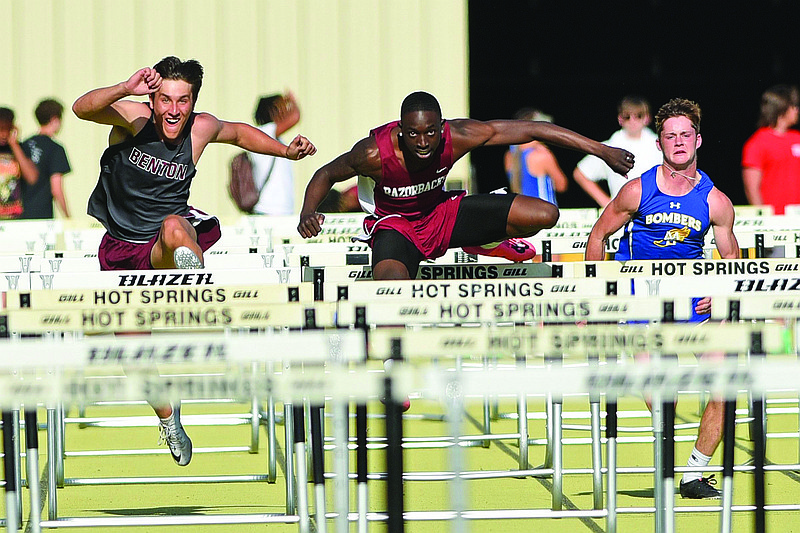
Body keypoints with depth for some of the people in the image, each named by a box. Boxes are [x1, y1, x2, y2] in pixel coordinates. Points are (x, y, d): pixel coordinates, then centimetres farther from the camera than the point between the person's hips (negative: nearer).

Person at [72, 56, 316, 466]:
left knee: (174, 226, -40)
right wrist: (127, 89, -52)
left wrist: (286, 151, 4)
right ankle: (168, 420, 29)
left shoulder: (202, 129, -9)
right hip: (121, 245, 1)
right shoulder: (134, 117, -17)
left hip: (167, 245, -1)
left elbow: (239, 133, 15)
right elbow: (82, 108, -36)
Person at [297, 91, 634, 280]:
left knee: (544, 216, -8)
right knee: (393, 284, -40)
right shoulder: (375, 152, -30)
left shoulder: (457, 136, -26)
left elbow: (532, 129, -20)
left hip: (441, 211, 4)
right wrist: (307, 215, -30)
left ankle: (481, 243, 23)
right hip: (393, 223, -4)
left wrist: (602, 151, -20)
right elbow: (327, 174, -10)